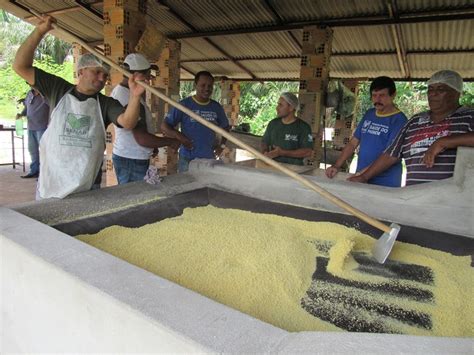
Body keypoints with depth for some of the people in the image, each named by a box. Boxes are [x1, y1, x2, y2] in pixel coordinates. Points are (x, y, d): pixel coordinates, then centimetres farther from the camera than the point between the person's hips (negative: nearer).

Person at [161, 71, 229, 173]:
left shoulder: (217, 107, 8)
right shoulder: (184, 105, -4)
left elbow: (226, 127, 23)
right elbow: (164, 126, -3)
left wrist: (222, 145, 10)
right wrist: (178, 136, -19)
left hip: (210, 159, 3)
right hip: (188, 160, -3)